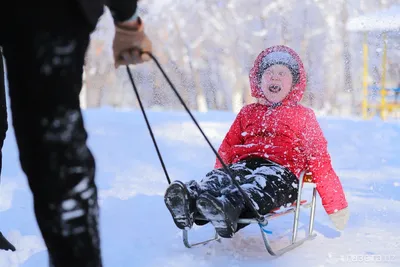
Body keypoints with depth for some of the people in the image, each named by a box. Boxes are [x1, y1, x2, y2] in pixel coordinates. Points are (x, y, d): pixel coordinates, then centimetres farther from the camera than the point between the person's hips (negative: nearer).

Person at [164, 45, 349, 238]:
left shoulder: (303, 116, 23)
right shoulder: (248, 113, 33)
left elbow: (320, 160, 17)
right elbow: (227, 147, 27)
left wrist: (336, 206, 13)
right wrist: (219, 172, 8)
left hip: (281, 170, -3)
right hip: (243, 164, 3)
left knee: (259, 186, -40)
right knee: (220, 178, -33)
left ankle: (228, 207, -71)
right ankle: (191, 196, -64)